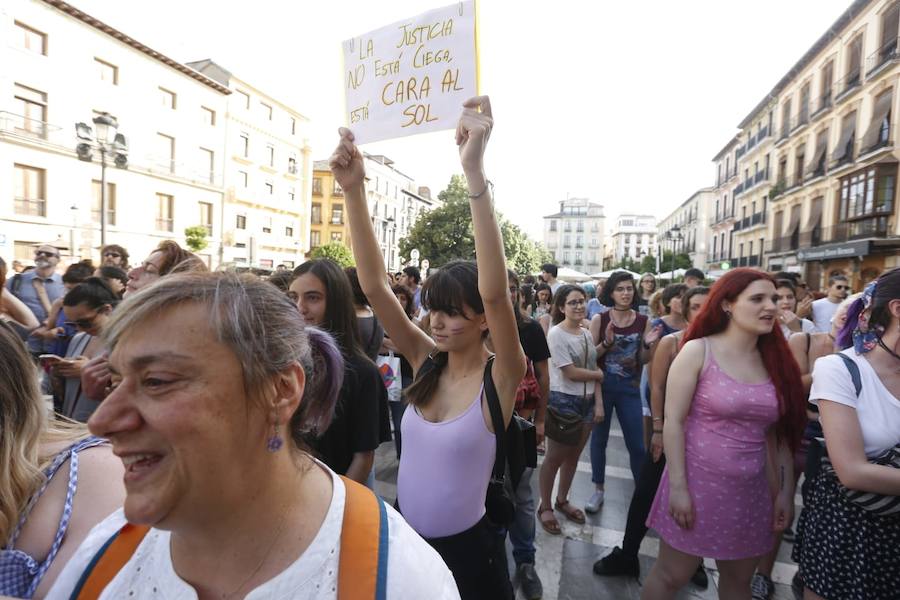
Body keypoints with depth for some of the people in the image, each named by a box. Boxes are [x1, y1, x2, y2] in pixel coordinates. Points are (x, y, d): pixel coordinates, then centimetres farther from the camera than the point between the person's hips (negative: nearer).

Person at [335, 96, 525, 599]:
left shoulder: (500, 378, -20)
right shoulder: (426, 362, -8)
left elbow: (494, 291, -38)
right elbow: (375, 285, -15)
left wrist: (475, 173, -44)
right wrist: (353, 189, -24)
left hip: (468, 549, -4)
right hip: (405, 536, 4)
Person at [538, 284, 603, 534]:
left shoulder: (586, 334, 5)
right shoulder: (556, 334, -15)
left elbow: (594, 370, 6)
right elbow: (570, 373, -18)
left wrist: (599, 403, -1)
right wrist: (598, 374, -4)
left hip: (587, 401, 7)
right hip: (563, 401, -6)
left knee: (573, 455, 18)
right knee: (555, 457, 5)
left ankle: (562, 500, 36)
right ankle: (545, 507, 23)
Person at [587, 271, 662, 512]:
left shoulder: (643, 321, 0)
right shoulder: (600, 319, -7)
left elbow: (642, 361, 5)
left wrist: (648, 345, -14)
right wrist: (607, 342, -23)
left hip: (630, 387, 1)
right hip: (602, 385, -1)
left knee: (636, 443, 8)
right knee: (599, 439, 11)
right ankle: (598, 490, 27)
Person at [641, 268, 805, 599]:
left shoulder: (774, 359, 3)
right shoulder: (698, 351, -11)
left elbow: (781, 432, 8)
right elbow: (673, 421, -14)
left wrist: (786, 490, 7)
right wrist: (678, 486, -16)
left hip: (751, 491, 5)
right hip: (698, 482, -4)